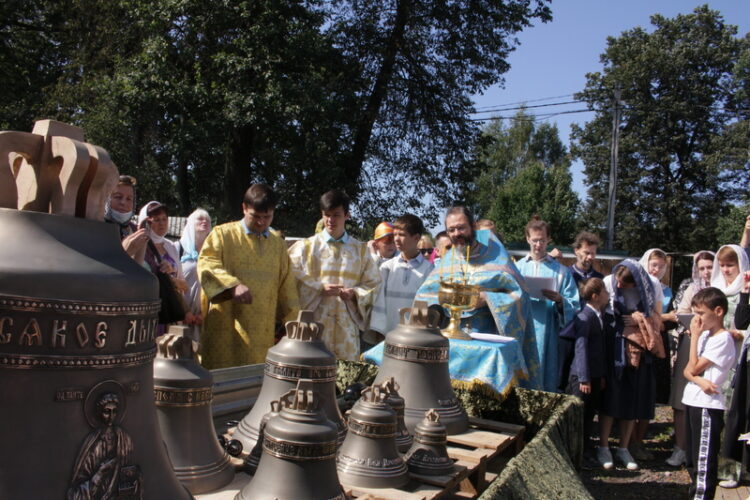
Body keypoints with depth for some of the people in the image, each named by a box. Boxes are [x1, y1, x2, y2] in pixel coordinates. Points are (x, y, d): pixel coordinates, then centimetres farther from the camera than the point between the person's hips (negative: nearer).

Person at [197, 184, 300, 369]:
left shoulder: (278, 245, 16)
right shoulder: (222, 234, 4)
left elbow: (287, 289, 18)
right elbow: (206, 265, -11)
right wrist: (233, 285, -27)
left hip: (263, 332, 4)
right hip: (226, 331, -3)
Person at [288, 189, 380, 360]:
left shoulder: (360, 250, 12)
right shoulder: (306, 246, 7)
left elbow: (372, 284, 11)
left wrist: (355, 294, -7)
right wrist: (320, 288, -10)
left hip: (346, 325, 2)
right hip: (313, 322, -1)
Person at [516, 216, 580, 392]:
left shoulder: (561, 271, 9)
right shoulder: (517, 268, 12)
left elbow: (574, 306, 3)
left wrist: (559, 300, -16)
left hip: (547, 336, -1)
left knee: (546, 384, -1)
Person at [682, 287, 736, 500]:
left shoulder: (723, 339, -14)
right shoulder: (704, 335, 11)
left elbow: (694, 367, -15)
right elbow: (688, 371, 7)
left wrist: (694, 336, -11)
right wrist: (699, 380, -15)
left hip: (708, 405, -9)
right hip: (692, 401, 9)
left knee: (704, 459, -4)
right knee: (693, 458, 17)